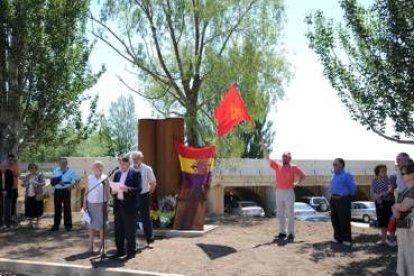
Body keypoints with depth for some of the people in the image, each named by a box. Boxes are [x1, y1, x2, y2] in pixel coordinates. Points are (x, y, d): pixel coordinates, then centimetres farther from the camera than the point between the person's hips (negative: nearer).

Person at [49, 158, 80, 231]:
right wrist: (53, 181, -4)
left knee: (67, 208, 2)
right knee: (57, 208, 10)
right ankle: (56, 225, 19)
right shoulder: (56, 170, 11)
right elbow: (52, 179, 18)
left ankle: (68, 225, 11)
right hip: (57, 191, 4)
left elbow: (77, 179, -1)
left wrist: (72, 185, -11)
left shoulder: (70, 171, -2)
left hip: (66, 190, -4)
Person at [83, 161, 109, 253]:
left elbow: (107, 192, -1)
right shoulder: (90, 178, 5)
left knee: (101, 225, 4)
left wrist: (106, 204, -7)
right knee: (91, 225, 7)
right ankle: (91, 245, 14)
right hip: (91, 203, 2)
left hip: (101, 204, -2)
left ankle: (102, 245, 13)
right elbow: (86, 191, 8)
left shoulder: (105, 178, -1)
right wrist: (85, 203, 3)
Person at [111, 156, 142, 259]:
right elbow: (112, 187, 17)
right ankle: (120, 250, 22)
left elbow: (138, 189, -11)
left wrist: (126, 189, -24)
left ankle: (131, 251, 12)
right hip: (118, 205, 6)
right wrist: (113, 191, -5)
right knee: (118, 230, 11)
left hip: (130, 206, -6)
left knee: (130, 231, 1)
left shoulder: (135, 173, -3)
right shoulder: (117, 174, 14)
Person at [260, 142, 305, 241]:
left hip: (289, 192, -4)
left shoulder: (294, 167, 0)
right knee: (280, 214, 9)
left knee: (290, 214, -2)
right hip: (279, 192, 4)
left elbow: (303, 176, 5)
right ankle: (282, 232, 18)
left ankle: (291, 233, 2)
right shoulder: (277, 166, 9)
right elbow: (267, 158, 7)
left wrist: (297, 183, -7)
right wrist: (264, 148, -1)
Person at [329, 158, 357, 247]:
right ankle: (338, 237, 22)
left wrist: (349, 197, 3)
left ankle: (346, 239, 4)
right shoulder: (333, 175, 13)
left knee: (344, 220, -4)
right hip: (333, 199, 7)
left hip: (343, 200, -7)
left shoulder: (347, 175, -9)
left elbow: (353, 188, -7)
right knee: (335, 220, 11)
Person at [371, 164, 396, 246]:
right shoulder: (375, 180, 4)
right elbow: (372, 190, 3)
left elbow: (391, 190, -20)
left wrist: (381, 195, -31)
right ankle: (384, 238, 20)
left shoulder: (388, 179, -9)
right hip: (379, 203, 4)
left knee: (390, 221, -3)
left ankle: (391, 239, 8)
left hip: (389, 202, -4)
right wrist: (376, 196, -16)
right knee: (381, 221, 9)